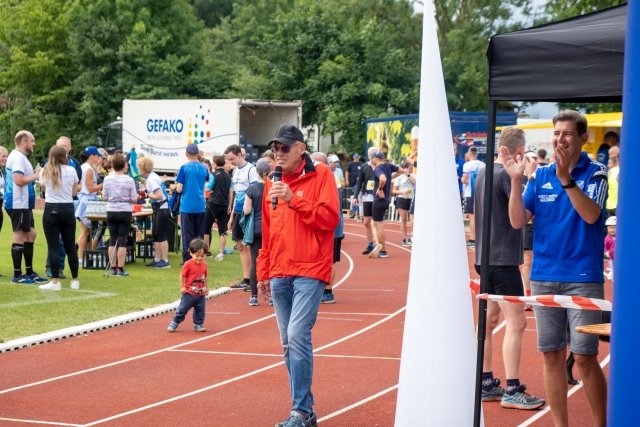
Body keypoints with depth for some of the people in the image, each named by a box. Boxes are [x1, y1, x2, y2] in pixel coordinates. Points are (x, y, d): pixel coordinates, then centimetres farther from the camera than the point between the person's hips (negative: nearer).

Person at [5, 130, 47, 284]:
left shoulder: (19, 156, 17)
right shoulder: (18, 157, -15)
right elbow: (18, 180, -25)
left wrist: (33, 174, 8)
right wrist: (35, 176, -14)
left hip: (24, 204, 11)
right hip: (18, 204, -11)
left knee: (30, 234, 15)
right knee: (20, 236, -5)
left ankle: (29, 272, 21)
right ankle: (17, 275, 0)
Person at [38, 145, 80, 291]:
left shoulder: (45, 171, -2)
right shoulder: (71, 171, 0)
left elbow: (43, 187, 11)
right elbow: (74, 192, 7)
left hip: (51, 209, -2)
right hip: (68, 209, 2)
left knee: (53, 247, -2)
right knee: (70, 246, 10)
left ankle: (55, 281, -6)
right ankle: (75, 280, 16)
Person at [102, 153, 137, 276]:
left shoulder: (107, 179, -3)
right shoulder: (129, 180, -9)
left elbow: (104, 197, 3)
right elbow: (134, 199, -5)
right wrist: (138, 196, 16)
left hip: (111, 212, 2)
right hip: (125, 212, -2)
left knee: (112, 239, 9)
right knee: (122, 240, 1)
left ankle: (113, 268, 10)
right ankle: (120, 269, 1)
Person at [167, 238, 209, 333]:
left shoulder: (204, 265, 2)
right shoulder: (188, 264, -14)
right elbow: (182, 276, -9)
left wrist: (205, 288, 14)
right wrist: (182, 287, -11)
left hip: (201, 294, 4)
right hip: (189, 293, -4)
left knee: (200, 310, 8)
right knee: (183, 309, 1)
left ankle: (198, 325, 21)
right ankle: (174, 323, 12)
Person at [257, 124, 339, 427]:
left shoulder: (320, 175, -3)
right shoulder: (273, 181, 15)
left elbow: (330, 218, -13)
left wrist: (294, 200, -19)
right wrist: (263, 270, 18)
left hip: (309, 271, -7)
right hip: (279, 274, 7)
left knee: (297, 335, -17)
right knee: (288, 342, 7)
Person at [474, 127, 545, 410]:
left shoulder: (483, 173, 10)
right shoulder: (508, 174, -15)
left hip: (484, 257, 9)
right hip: (503, 259, -9)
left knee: (489, 319, 15)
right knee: (516, 323, -8)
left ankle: (486, 383, 21)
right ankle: (512, 391, -9)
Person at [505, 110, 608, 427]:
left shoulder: (595, 173, -3)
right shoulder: (541, 175, 9)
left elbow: (590, 214, -19)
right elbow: (518, 221, 2)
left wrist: (566, 178, -29)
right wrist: (515, 180, -10)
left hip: (582, 278, -4)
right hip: (544, 277, 4)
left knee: (585, 357, -6)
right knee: (552, 356, 7)